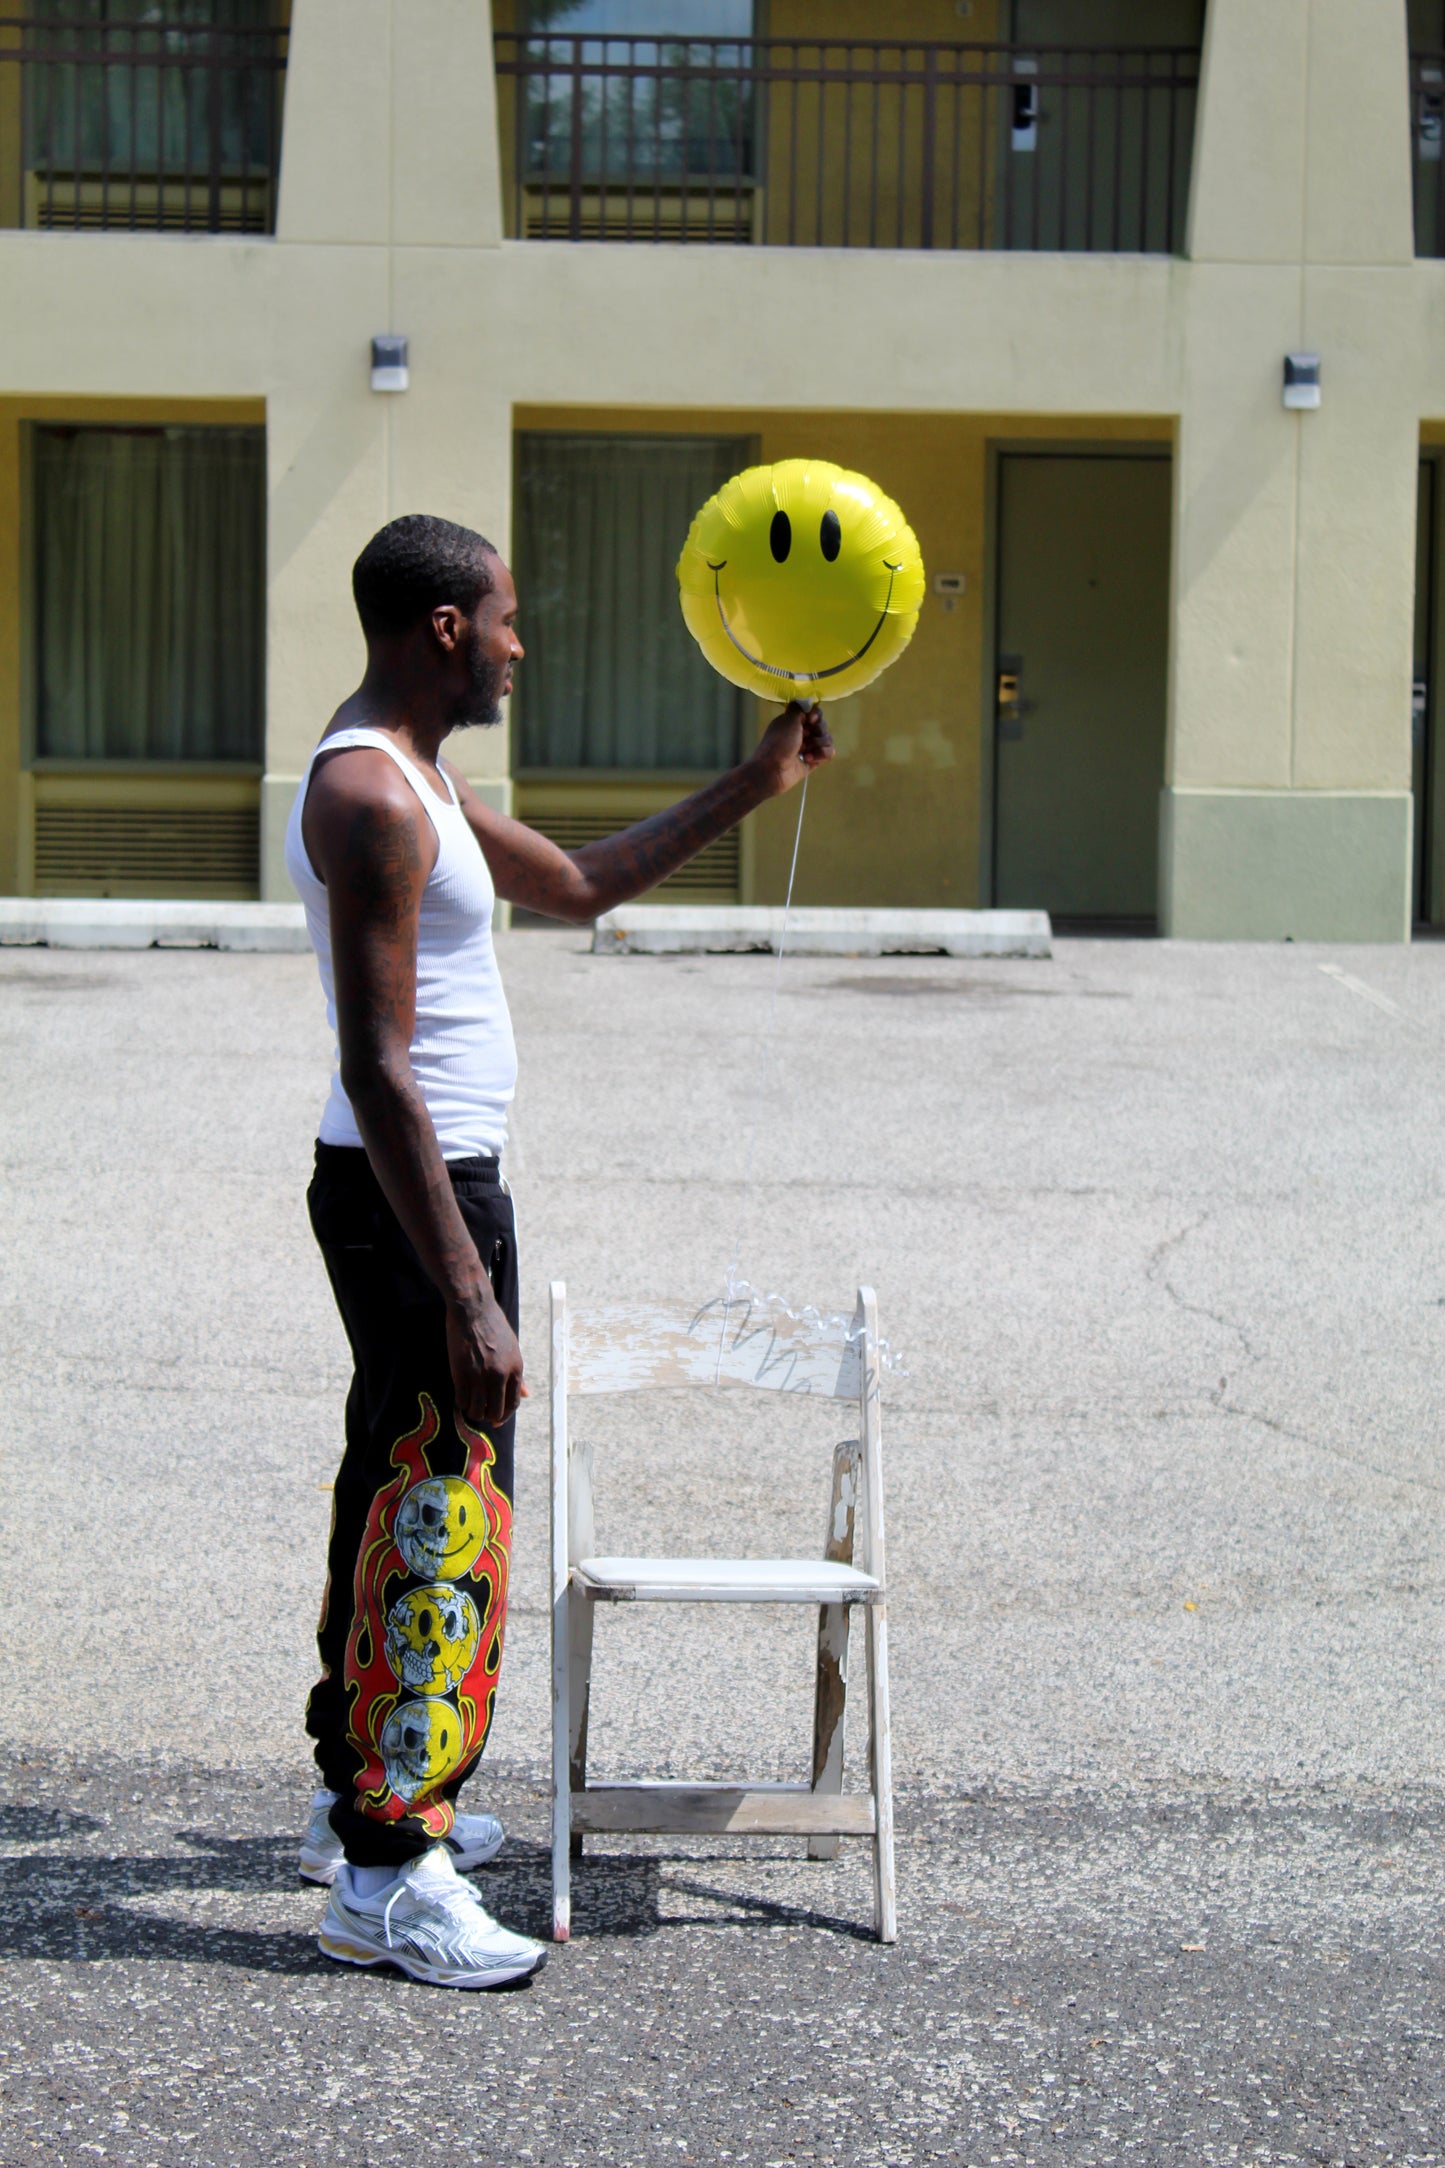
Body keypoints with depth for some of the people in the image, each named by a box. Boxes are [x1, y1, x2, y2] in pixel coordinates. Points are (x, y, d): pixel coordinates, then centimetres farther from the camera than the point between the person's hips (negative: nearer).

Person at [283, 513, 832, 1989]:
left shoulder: (415, 778, 12)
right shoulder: (370, 798, -21)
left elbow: (579, 887, 26)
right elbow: (379, 1069, -26)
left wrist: (754, 787, 23)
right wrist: (468, 1298, -28)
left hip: (435, 1183, 11)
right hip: (411, 1194, -11)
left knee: (396, 1486, 19)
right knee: (439, 1510, -8)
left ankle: (362, 1794, 33)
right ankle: (386, 1878, -2)